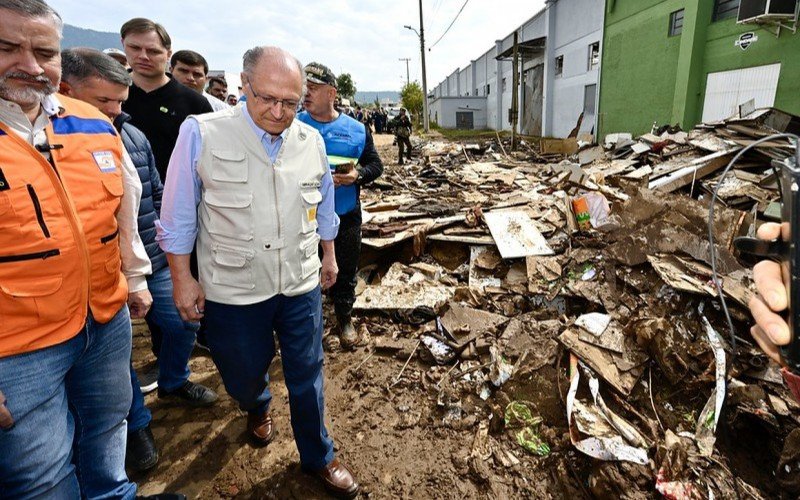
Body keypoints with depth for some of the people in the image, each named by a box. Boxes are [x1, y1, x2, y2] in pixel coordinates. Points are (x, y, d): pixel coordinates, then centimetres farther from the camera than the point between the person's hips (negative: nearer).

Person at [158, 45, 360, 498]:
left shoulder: (311, 140, -1)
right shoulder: (201, 134, -12)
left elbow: (325, 207, 12)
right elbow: (179, 218, -5)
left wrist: (329, 256, 17)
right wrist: (183, 279, -3)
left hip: (301, 286, 2)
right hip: (233, 290, -1)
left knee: (307, 377, 13)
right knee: (245, 374, 21)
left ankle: (318, 457, 38)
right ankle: (258, 407, 59)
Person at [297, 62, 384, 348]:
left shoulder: (356, 130, 0)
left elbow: (376, 164, 6)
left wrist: (358, 175, -14)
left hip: (346, 217, 1)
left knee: (345, 274, 15)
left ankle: (344, 320, 37)